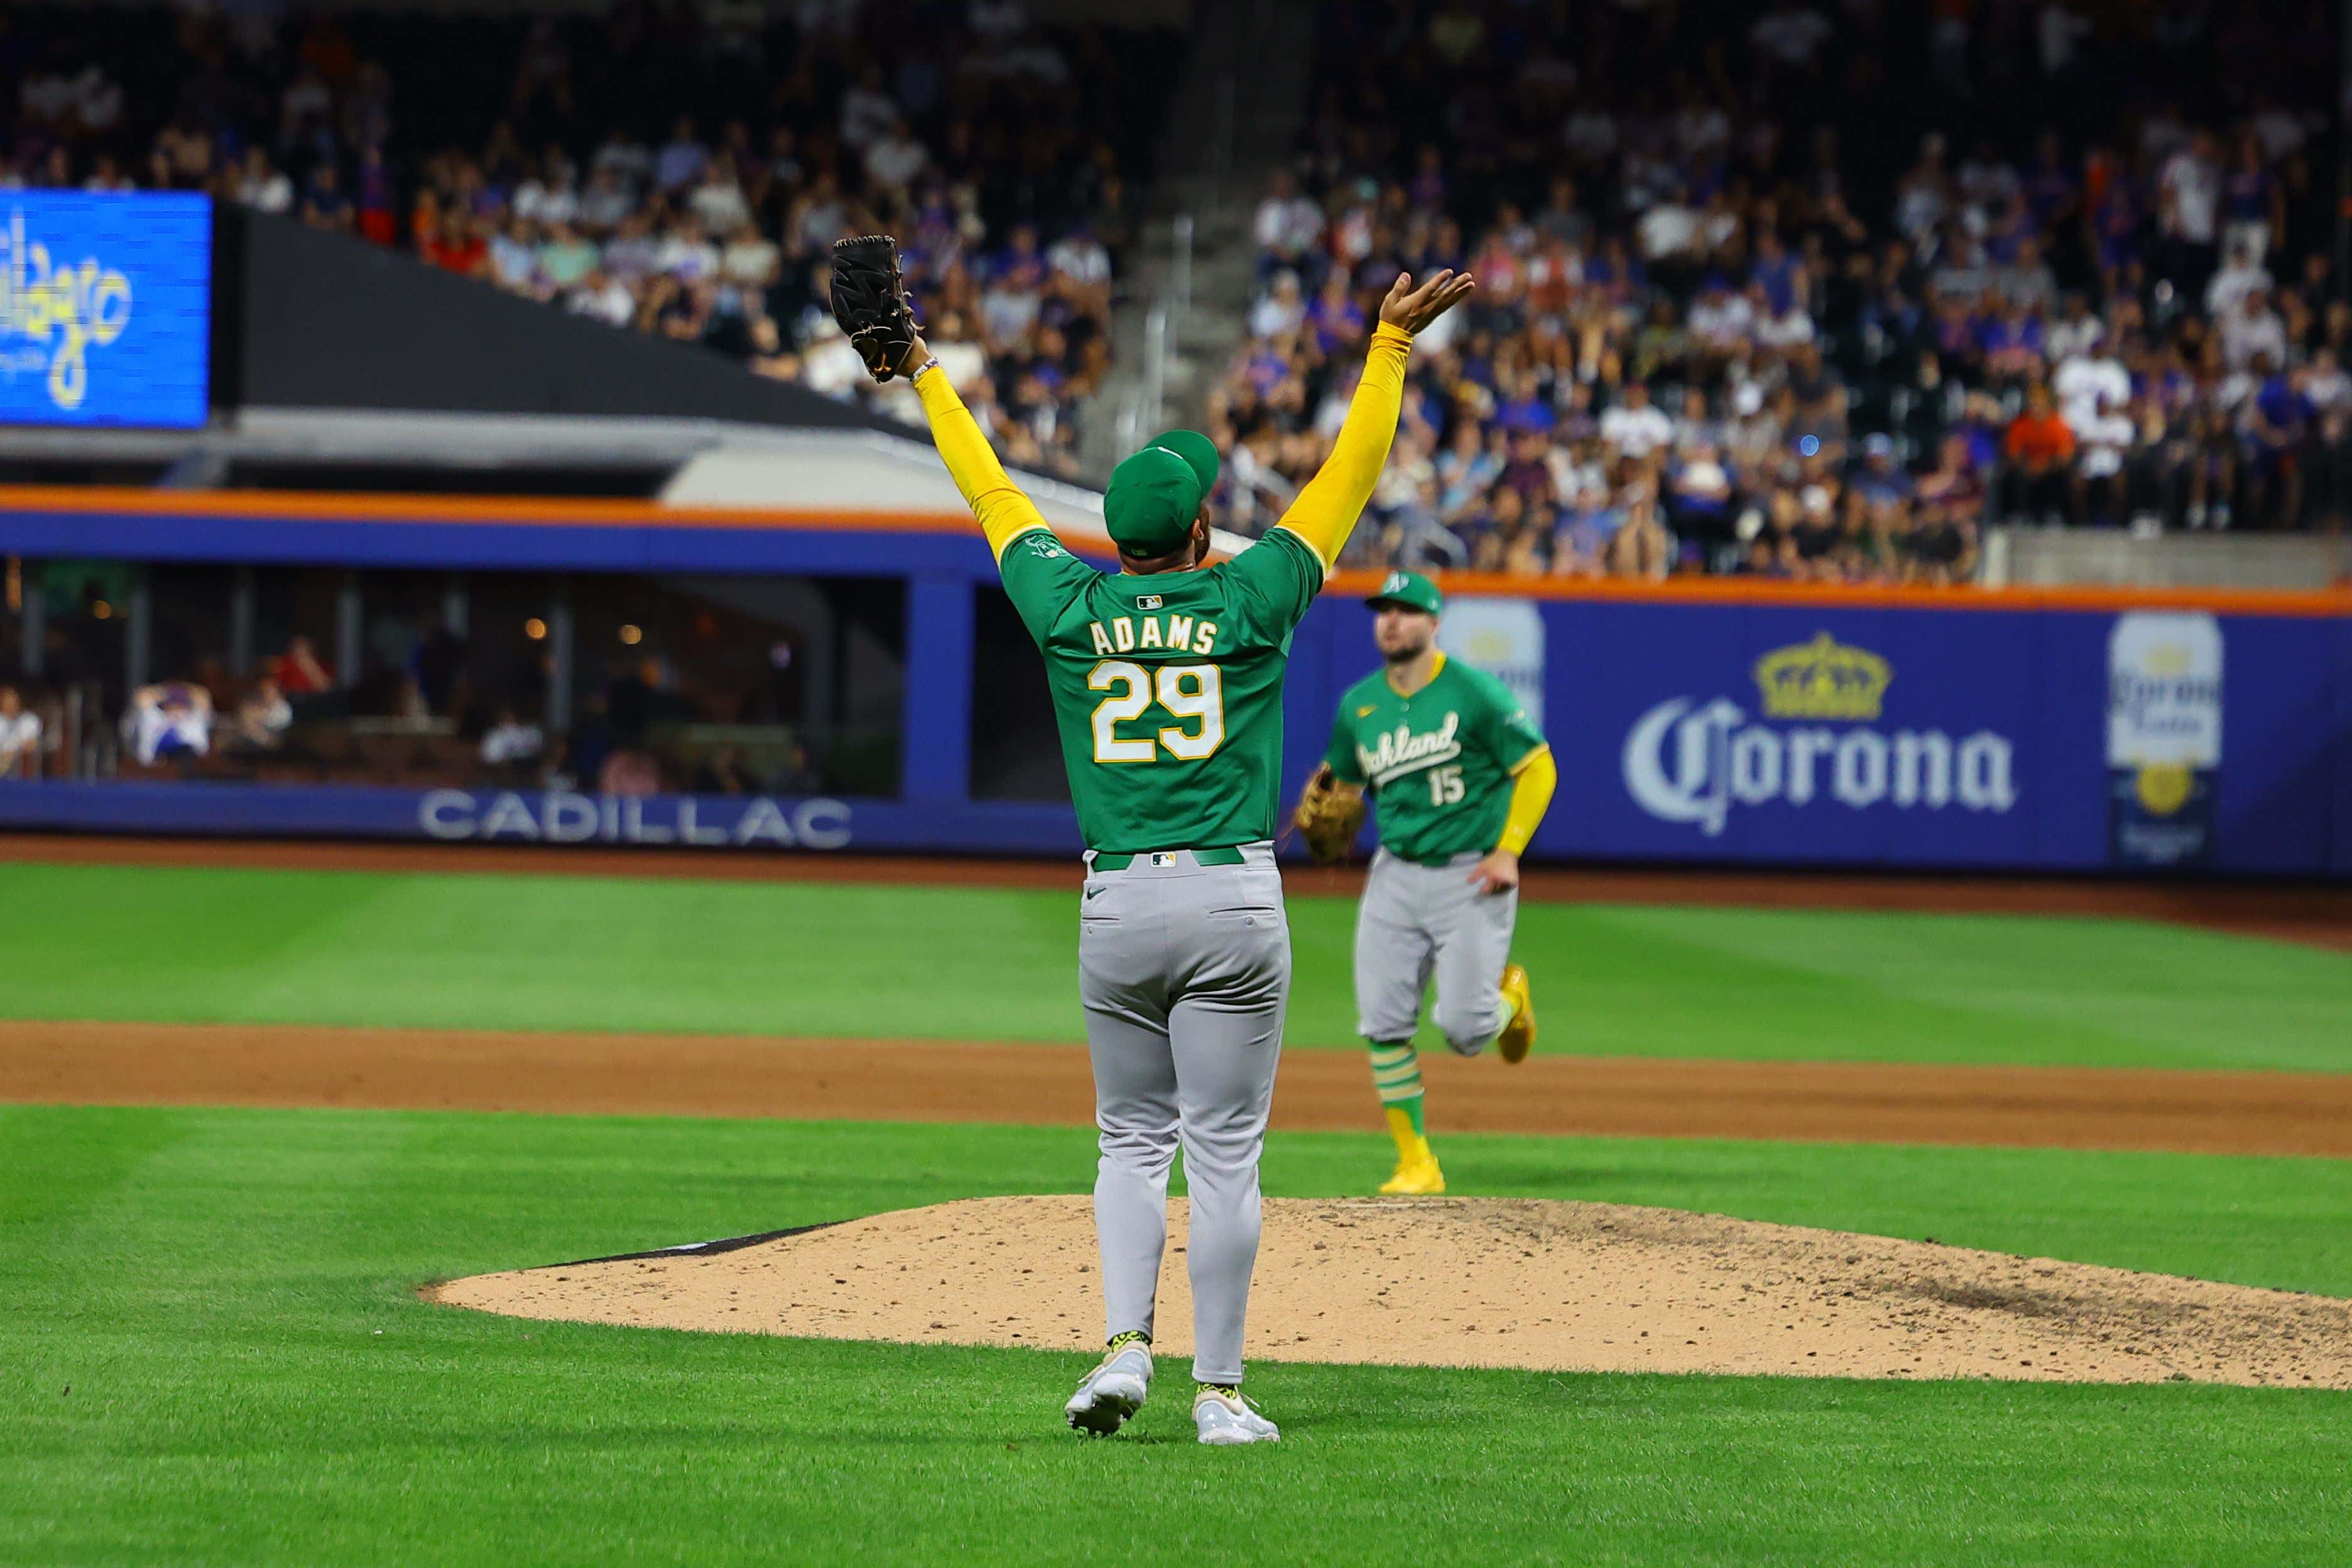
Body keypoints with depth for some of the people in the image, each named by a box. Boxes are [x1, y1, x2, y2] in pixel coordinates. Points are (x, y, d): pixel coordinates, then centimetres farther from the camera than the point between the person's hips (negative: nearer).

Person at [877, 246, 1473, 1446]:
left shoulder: (1071, 611, 2)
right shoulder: (1247, 603, -3)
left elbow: (991, 494, 15)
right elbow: (1348, 477, 2)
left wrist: (925, 378, 27)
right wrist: (1390, 345, 7)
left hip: (1114, 905, 2)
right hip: (1232, 898, -2)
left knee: (1133, 1143, 14)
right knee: (1224, 1154, 1)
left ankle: (1125, 1347, -3)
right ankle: (1219, 1392, 1)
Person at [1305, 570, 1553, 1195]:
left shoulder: (1474, 693, -8)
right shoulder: (1360, 705, 7)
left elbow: (1537, 768, -5)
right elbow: (1344, 786, 20)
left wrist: (1508, 853, -13)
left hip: (1471, 876, -5)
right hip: (1396, 873, 5)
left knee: (1464, 1027, -10)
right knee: (1383, 1023, -6)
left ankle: (1507, 996, 28)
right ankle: (1416, 1164, 4)